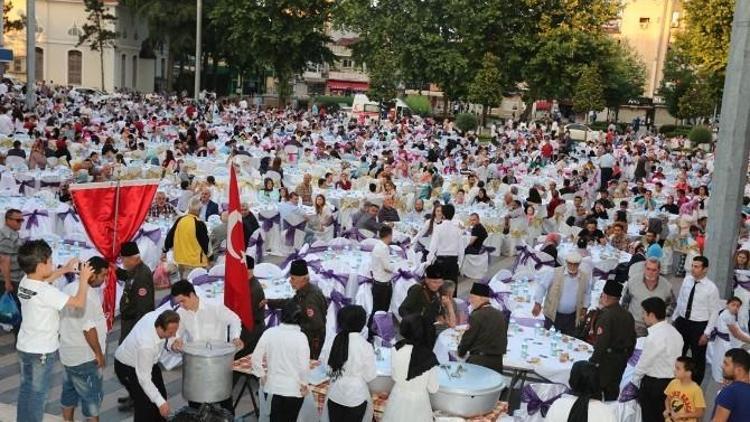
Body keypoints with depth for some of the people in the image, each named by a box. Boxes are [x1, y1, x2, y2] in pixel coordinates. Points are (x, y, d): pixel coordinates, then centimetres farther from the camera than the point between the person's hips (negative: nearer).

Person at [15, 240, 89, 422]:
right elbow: (79, 303, -30)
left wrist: (64, 270, 15)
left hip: (24, 347, 8)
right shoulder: (46, 292, -29)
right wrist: (84, 279, -17)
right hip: (42, 352, -8)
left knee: (25, 389, 21)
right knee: (38, 393, 7)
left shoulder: (24, 282, -3)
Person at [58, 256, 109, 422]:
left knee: (69, 392, 18)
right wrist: (99, 353, -15)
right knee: (92, 396, 2)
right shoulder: (87, 295, -24)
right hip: (84, 356, -9)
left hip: (68, 352, 9)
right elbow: (89, 328, -25)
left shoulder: (68, 288, 4)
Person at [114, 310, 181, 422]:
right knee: (146, 403, -12)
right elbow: (144, 378, -33)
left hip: (148, 361, 7)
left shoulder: (159, 316, -27)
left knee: (161, 394, 8)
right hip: (127, 367, -7)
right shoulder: (146, 344, -43)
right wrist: (161, 402, -32)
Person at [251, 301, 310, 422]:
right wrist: (304, 383, -2)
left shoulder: (269, 332, -7)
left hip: (273, 386, 3)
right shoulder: (300, 336, -15)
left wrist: (262, 375, 8)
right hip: (294, 388, -3)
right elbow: (304, 365, -17)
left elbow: (256, 357, -5)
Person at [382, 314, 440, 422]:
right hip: (418, 401, -3)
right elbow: (433, 388, -13)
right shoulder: (429, 357, -25)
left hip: (398, 397, 3)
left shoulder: (397, 350, -16)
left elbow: (394, 376, 0)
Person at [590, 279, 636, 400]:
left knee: (599, 387, 3)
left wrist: (593, 361, -17)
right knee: (613, 387, 18)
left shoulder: (606, 315, -19)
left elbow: (601, 342, -23)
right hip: (622, 358, 8)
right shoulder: (627, 315, 6)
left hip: (607, 357, -8)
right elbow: (632, 339, 13)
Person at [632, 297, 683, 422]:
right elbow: (672, 359, 7)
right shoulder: (674, 332, 2)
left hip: (654, 384, -7)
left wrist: (634, 381, 2)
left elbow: (644, 363, -15)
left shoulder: (654, 338, -24)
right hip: (672, 382, 8)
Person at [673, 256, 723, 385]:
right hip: (682, 322, 4)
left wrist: (707, 333, -11)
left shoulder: (711, 288, -17)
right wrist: (674, 318, 12)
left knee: (698, 358, 13)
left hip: (699, 326, -4)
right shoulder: (687, 280, -3)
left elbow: (714, 312, -11)